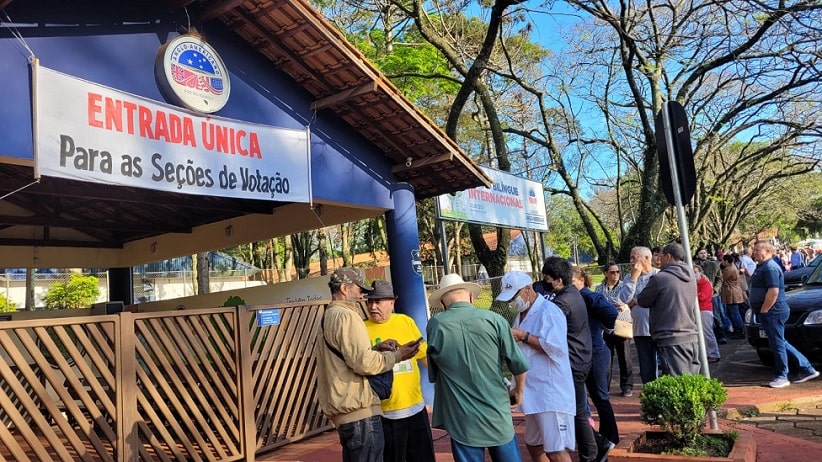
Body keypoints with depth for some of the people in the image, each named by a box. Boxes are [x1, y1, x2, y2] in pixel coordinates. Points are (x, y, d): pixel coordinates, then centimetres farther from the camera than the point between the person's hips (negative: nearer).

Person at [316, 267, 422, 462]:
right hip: (359, 412, -10)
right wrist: (397, 355, -8)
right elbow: (364, 363, -20)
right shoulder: (346, 316, -12)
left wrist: (376, 348, 12)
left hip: (344, 411, 10)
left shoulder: (328, 318, 19)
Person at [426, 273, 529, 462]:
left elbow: (433, 374, 7)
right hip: (497, 414, 1)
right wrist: (518, 390, 18)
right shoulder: (494, 319, -7)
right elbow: (519, 364, -1)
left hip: (462, 420, 0)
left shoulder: (435, 325, -6)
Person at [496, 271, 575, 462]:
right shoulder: (522, 314, 13)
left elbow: (556, 348, -25)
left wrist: (523, 336, -22)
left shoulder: (549, 312, -15)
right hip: (534, 392, 10)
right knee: (533, 444, 20)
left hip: (551, 394, -10)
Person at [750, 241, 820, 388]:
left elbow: (773, 291, -25)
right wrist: (763, 311, 18)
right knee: (780, 343, 16)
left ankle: (781, 377, 8)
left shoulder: (769, 267, -17)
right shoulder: (762, 266, 16)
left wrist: (763, 310, -19)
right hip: (770, 313, 11)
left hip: (773, 311, -11)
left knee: (777, 344, -1)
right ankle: (807, 369, 24)